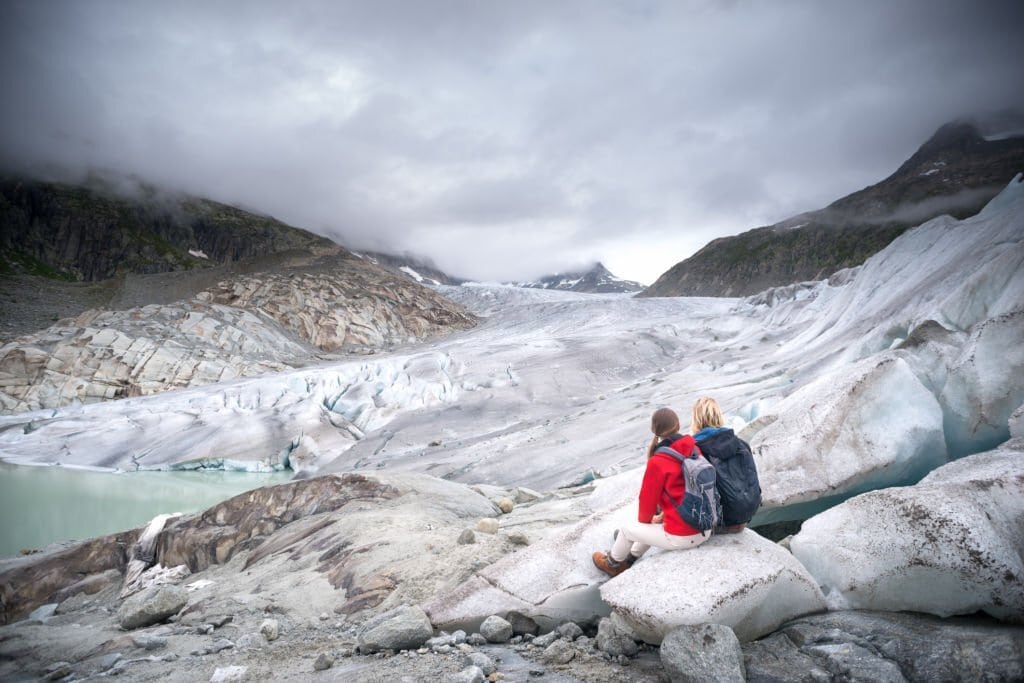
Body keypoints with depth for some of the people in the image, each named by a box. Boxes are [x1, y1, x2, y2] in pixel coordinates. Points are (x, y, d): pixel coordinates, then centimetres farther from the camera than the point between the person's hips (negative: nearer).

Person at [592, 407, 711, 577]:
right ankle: (630, 559, 52)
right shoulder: (694, 450, 0)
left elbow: (648, 498, -6)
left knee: (628, 529, 19)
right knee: (656, 525, 33)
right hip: (705, 530, 6)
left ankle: (613, 563, 46)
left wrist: (644, 520, 15)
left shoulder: (658, 462, -19)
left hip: (681, 537, -6)